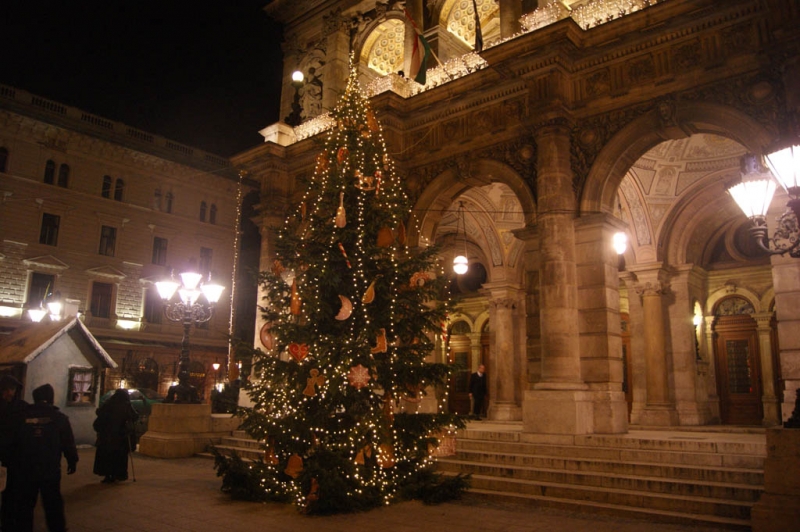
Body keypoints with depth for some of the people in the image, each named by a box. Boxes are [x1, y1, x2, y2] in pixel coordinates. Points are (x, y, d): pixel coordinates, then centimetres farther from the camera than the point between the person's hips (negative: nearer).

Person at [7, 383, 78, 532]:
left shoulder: (23, 416, -1)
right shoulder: (59, 417, -4)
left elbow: (15, 444, 5)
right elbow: (68, 443, -3)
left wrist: (13, 466, 14)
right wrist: (72, 461, 8)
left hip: (25, 469, 1)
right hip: (50, 469, -1)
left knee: (24, 504, 12)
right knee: (53, 503, 10)